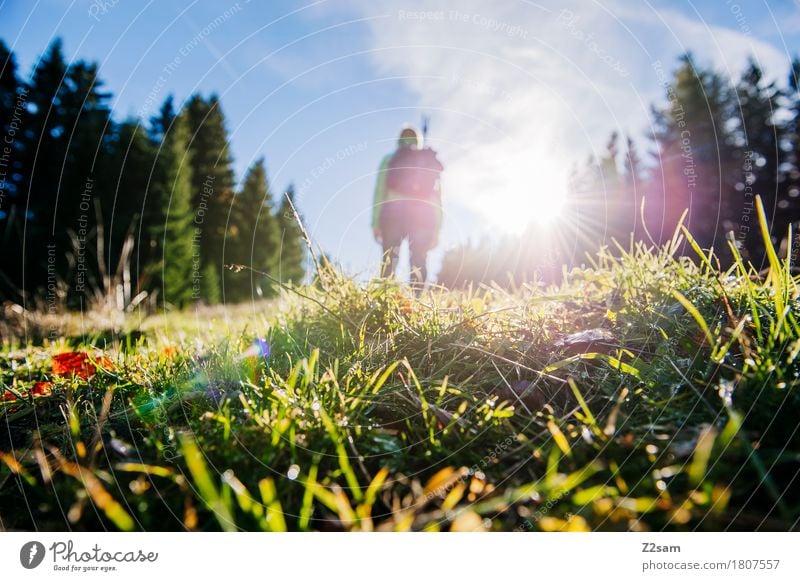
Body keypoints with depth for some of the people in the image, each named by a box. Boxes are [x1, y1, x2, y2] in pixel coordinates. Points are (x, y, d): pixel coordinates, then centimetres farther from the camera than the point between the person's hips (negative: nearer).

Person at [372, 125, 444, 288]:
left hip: (394, 213, -1)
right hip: (422, 215, 1)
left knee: (389, 262, -1)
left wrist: (376, 222, 1)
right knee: (418, 263, -2)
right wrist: (436, 229, 11)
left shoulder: (389, 160, 15)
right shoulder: (431, 162, 19)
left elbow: (380, 191, 4)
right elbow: (437, 199, 12)